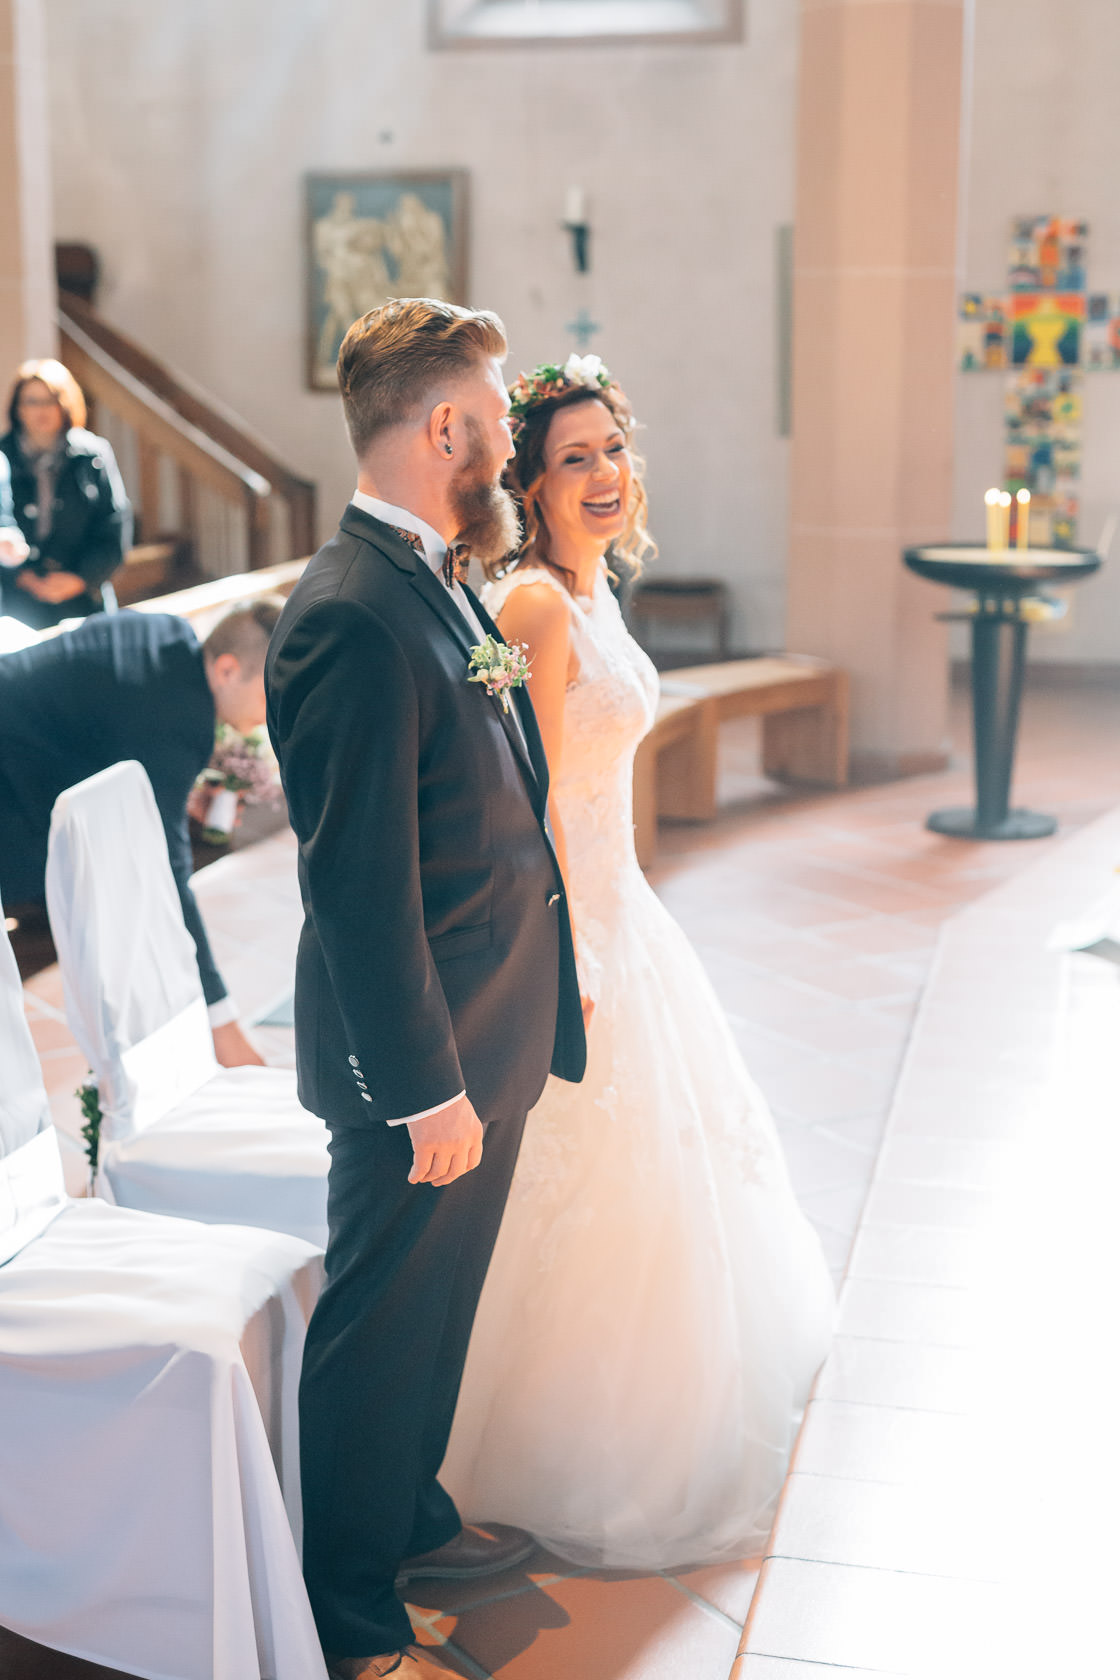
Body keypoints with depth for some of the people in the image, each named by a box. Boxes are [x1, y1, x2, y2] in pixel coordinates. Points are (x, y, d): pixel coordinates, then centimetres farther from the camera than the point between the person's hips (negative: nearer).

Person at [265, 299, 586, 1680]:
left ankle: (410, 1516, 44)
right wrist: (426, 1088, -21)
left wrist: (543, 997, 18)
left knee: (435, 1307, 24)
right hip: (421, 1058, -9)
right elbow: (360, 887, -24)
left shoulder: (435, 584, 9)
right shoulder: (353, 617, -24)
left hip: (486, 1037, 9)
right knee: (381, 1328, 7)